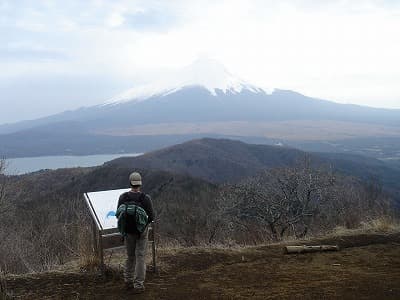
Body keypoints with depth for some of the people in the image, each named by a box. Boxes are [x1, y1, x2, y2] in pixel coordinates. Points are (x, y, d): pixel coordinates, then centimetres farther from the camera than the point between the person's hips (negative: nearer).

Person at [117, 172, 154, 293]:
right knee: (140, 257, 4)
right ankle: (138, 285, 6)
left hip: (128, 231, 3)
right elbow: (151, 217, -12)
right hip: (142, 231, -3)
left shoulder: (123, 197, -10)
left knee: (130, 256, 20)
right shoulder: (146, 198, -17)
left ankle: (128, 281, 28)